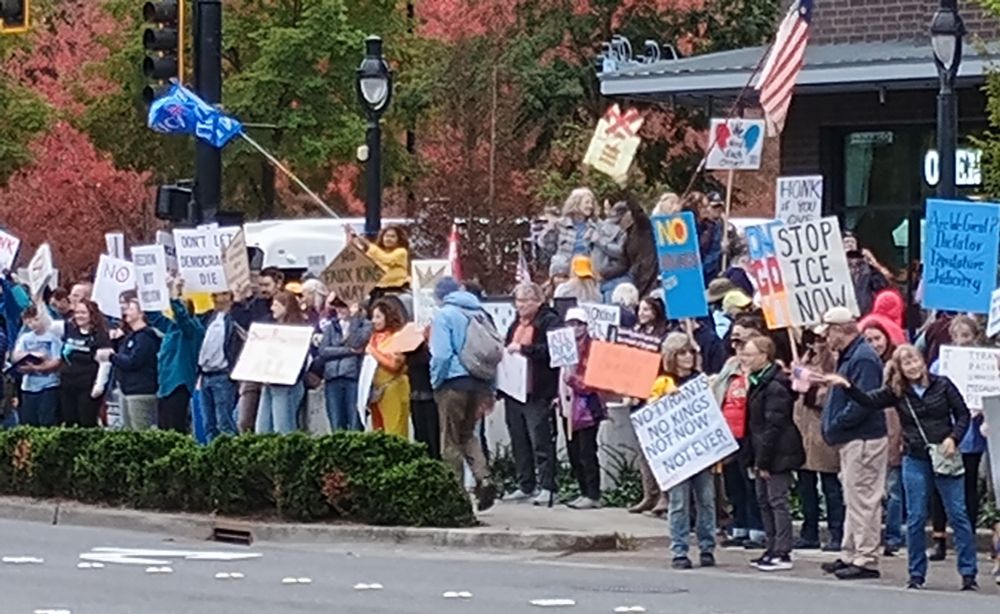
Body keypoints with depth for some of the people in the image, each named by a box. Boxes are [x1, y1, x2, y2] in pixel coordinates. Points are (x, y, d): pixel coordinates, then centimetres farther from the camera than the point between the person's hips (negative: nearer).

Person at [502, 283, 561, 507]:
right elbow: (507, 349, 32)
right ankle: (526, 486, 17)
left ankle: (547, 487, -6)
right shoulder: (516, 324, 20)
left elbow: (551, 350, -19)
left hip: (538, 393, -8)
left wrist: (523, 348, -21)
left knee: (541, 442, -8)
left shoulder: (549, 321, -5)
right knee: (519, 442, 10)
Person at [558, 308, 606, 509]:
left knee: (587, 453, -7)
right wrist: (560, 397, 16)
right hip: (569, 407, 8)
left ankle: (593, 496, -4)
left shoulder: (592, 348, -10)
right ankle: (584, 493, 15)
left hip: (586, 408, -8)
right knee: (574, 454, 9)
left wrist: (574, 379, -24)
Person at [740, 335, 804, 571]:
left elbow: (773, 427, -20)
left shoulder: (775, 387, -18)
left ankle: (782, 554, -4)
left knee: (777, 501, -6)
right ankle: (773, 549, 20)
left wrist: (764, 461, -20)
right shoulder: (757, 382, 13)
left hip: (777, 454, -10)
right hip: (764, 455, 10)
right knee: (764, 501, 13)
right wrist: (753, 458, 14)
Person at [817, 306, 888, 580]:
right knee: (853, 500, 16)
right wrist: (832, 425, 7)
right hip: (852, 440, 11)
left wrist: (834, 426, -17)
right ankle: (851, 555, 23)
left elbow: (863, 403, -25)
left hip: (864, 441, -11)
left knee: (863, 501, -7)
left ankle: (866, 560, -4)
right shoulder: (849, 357, 16)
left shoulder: (863, 359, -18)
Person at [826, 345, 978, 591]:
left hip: (945, 458, -2)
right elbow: (870, 401, -9)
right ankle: (917, 574, 12)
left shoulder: (942, 385, -1)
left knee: (958, 515, -1)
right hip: (915, 460, 2)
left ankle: (968, 573, 4)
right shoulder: (897, 392, 2)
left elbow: (963, 414, 3)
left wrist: (953, 439, -11)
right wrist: (848, 386, -24)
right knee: (916, 519, 3)